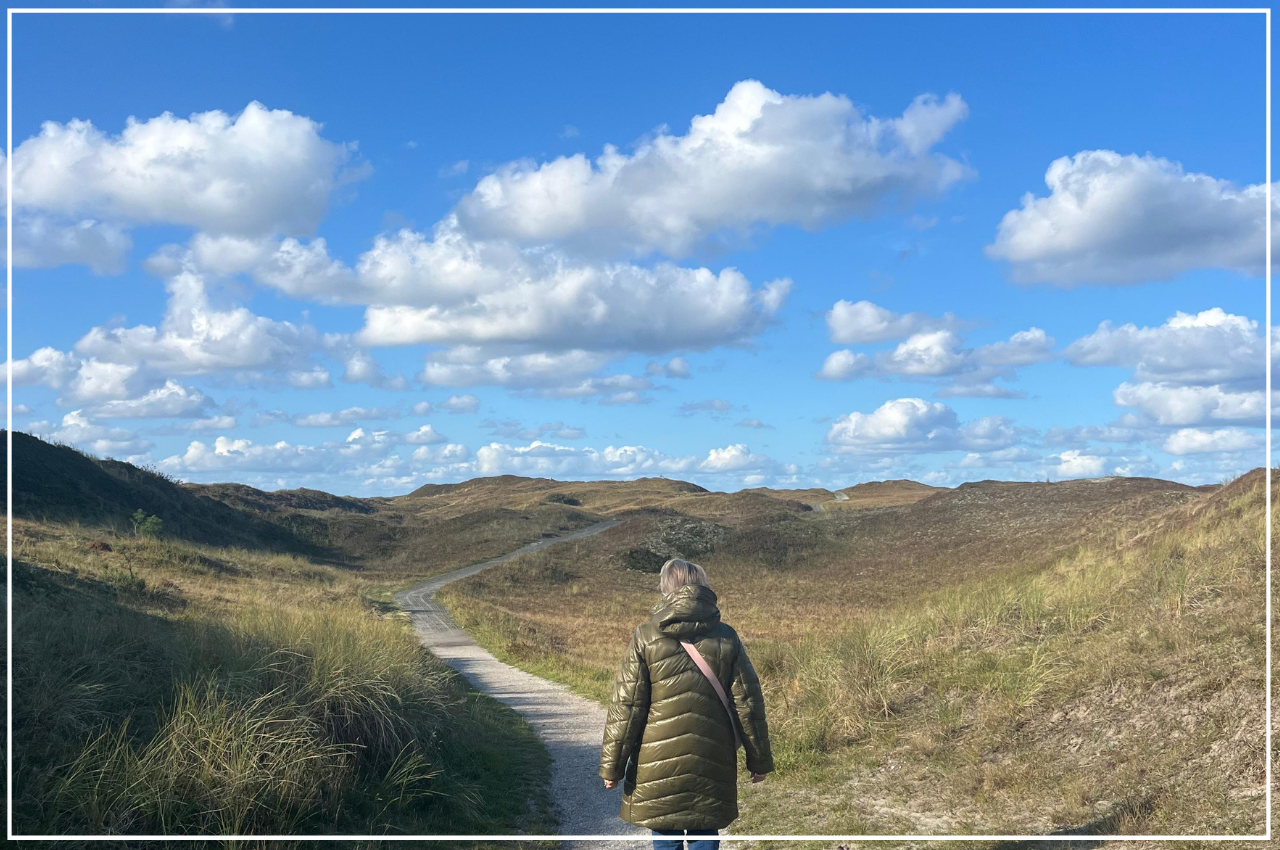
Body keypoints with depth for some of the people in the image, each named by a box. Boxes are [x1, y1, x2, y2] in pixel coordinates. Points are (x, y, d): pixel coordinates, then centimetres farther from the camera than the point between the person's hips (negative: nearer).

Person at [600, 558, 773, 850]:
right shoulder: (726, 638, 2)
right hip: (711, 766, 2)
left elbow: (626, 706, -6)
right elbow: (748, 702, 4)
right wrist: (759, 759, 13)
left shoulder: (645, 637, -5)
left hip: (658, 765, -2)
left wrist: (612, 766, 1)